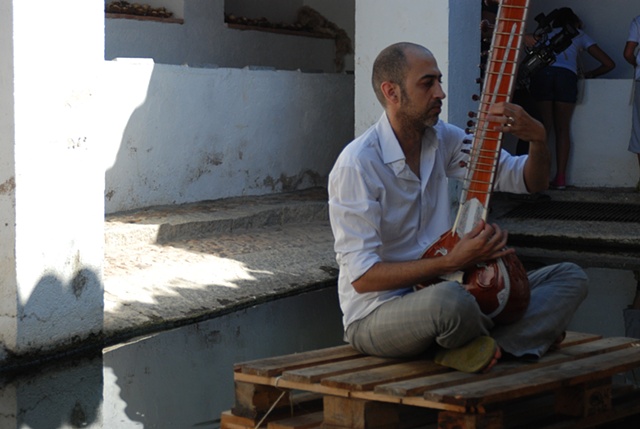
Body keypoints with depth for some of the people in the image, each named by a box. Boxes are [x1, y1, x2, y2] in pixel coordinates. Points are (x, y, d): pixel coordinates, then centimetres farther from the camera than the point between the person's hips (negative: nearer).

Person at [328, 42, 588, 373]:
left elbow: (530, 181, 8)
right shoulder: (357, 164, -18)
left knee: (569, 277, -1)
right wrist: (453, 261, -29)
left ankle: (482, 349, -21)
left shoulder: (444, 140, 5)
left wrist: (538, 138, -15)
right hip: (377, 315, -8)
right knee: (450, 300, -42)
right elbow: (361, 275, -21)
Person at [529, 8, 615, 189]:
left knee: (543, 128, 8)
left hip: (541, 73, 1)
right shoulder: (579, 35, 28)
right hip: (566, 75, -1)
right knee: (563, 128, 10)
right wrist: (588, 75, 39)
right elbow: (609, 64, 25)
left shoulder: (547, 35, 35)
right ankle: (560, 177, 3)